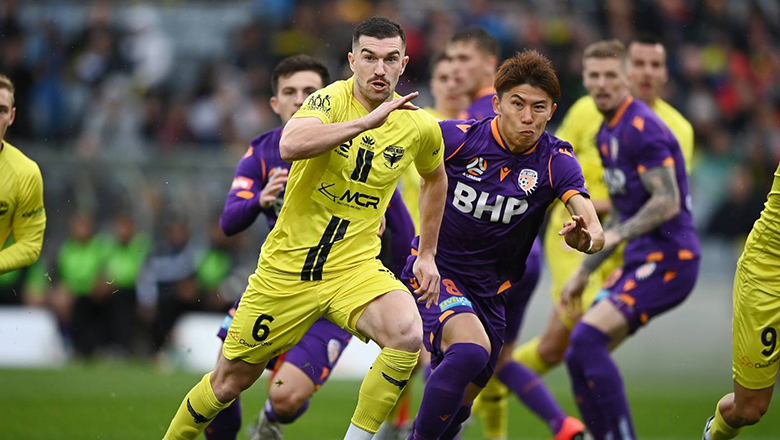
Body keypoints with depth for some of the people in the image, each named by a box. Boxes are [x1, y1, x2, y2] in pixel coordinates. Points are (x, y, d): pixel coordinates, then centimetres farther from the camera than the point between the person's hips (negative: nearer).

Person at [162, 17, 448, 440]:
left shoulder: (420, 127, 0)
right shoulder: (331, 100, -12)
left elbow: (434, 177, 24)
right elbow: (290, 146, -35)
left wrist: (427, 254, 21)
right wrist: (366, 122, -38)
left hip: (355, 268, 2)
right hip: (286, 265, -2)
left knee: (407, 334, -30)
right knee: (229, 380, 8)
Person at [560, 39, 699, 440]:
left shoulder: (641, 128, -13)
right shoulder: (606, 134, 16)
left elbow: (667, 203, -21)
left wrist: (618, 234, -32)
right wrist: (584, 271, 25)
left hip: (667, 258, -10)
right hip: (640, 259, 10)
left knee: (587, 339, -22)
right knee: (578, 356, 4)